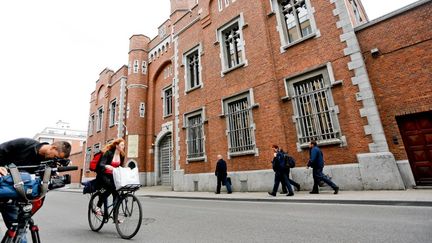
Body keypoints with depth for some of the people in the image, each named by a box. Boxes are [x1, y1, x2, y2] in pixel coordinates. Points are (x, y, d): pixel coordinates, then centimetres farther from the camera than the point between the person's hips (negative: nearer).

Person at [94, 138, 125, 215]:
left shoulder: (121, 156, 4)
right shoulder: (109, 153, -13)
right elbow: (101, 164, -23)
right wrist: (107, 166, -44)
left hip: (112, 176, 5)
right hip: (103, 175, -5)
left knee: (116, 192, -7)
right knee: (111, 187, -31)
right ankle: (97, 207, -12)